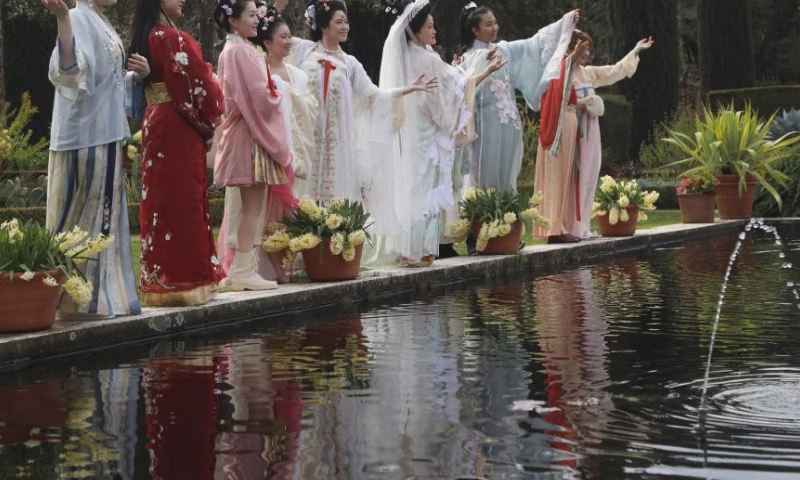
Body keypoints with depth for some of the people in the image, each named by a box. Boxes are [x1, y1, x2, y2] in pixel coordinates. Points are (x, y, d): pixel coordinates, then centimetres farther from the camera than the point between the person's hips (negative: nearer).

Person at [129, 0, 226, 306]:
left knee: (159, 198, 10)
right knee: (184, 201, -4)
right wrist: (209, 123, 3)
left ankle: (157, 279, 12)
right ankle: (183, 280, -3)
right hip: (179, 130, -8)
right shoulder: (174, 39, -14)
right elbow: (200, 84, -14)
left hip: (154, 124, 8)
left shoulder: (144, 38, 12)